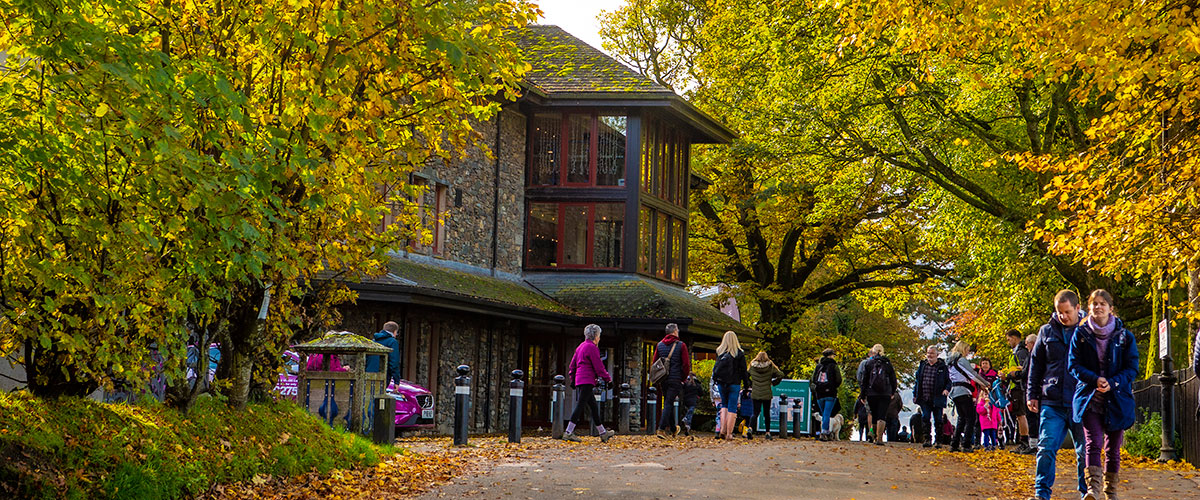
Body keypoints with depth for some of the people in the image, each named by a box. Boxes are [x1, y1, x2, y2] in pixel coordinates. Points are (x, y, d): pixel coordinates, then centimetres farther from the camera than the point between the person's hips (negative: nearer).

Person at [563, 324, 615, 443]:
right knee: (580, 406, -12)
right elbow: (598, 366, -11)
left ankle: (603, 433, 18)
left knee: (594, 407, 13)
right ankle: (569, 432, -17)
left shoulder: (581, 346, 18)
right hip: (587, 380, -10)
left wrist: (573, 377, 29)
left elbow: (572, 366, 22)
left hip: (579, 380, 10)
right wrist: (608, 378, -1)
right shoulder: (592, 347, -10)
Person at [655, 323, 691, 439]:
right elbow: (686, 364, -8)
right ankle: (661, 429, -15)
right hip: (675, 380, -5)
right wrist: (683, 378, 4)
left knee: (668, 403, 16)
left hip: (663, 380, 5)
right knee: (668, 404, -5)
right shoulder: (681, 345, -6)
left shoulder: (659, 345, 8)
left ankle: (673, 429, 27)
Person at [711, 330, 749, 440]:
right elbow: (743, 370, -4)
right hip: (734, 384, -2)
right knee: (732, 408, 3)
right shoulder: (739, 354, -7)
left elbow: (716, 368, 3)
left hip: (721, 383, 2)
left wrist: (715, 379, 14)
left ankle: (722, 428, 7)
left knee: (724, 405, 21)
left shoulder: (720, 353, -1)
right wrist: (746, 384, 4)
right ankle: (729, 433, -1)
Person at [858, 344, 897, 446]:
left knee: (874, 415, 14)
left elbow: (864, 379, 3)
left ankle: (876, 437, 22)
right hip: (885, 394, -1)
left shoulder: (869, 363, 2)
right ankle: (879, 438, -18)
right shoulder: (888, 364, 4)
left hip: (871, 394, 1)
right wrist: (892, 392, 20)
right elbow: (893, 380, 8)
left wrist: (863, 394, 9)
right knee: (882, 416, -5)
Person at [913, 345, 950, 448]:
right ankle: (926, 439, -2)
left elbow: (948, 381, 3)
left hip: (937, 398, -3)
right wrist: (915, 394, 12)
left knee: (938, 419, 2)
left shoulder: (942, 367, 3)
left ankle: (938, 441, 8)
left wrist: (947, 389, -16)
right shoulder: (922, 365, 13)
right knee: (925, 418, -5)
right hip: (924, 398, 3)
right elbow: (917, 381, 17)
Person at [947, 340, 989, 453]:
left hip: (954, 392, 9)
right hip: (963, 392, -9)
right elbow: (973, 375, -12)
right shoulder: (962, 360, -8)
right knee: (971, 418, -6)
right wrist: (985, 383, -1)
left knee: (962, 418, 16)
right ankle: (965, 444, -14)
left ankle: (954, 444, 10)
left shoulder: (950, 362, 19)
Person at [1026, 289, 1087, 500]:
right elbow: (1036, 364, 17)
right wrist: (1032, 395, 11)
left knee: (1085, 451, 5)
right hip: (1052, 403, 2)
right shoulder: (1047, 332, 10)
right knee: (1046, 448, -7)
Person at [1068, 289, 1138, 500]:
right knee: (1093, 443, -17)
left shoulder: (1124, 336, 4)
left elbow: (1132, 368, 2)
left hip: (1117, 399, 1)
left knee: (1112, 448, 6)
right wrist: (1095, 379, -15)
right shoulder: (1081, 334, 4)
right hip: (1089, 398, -1)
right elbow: (1073, 365, 2)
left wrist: (1112, 383, -15)